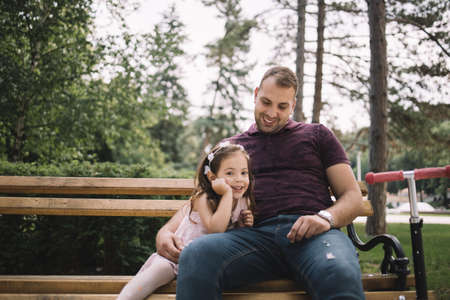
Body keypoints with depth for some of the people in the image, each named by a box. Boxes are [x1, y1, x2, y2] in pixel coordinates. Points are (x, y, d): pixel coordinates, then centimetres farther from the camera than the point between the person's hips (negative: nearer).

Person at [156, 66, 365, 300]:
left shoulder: (317, 135, 23)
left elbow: (352, 196, 16)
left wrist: (326, 217, -8)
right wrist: (166, 230, 4)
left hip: (312, 234, -1)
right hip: (257, 234, 2)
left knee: (340, 275, -40)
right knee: (195, 256, -32)